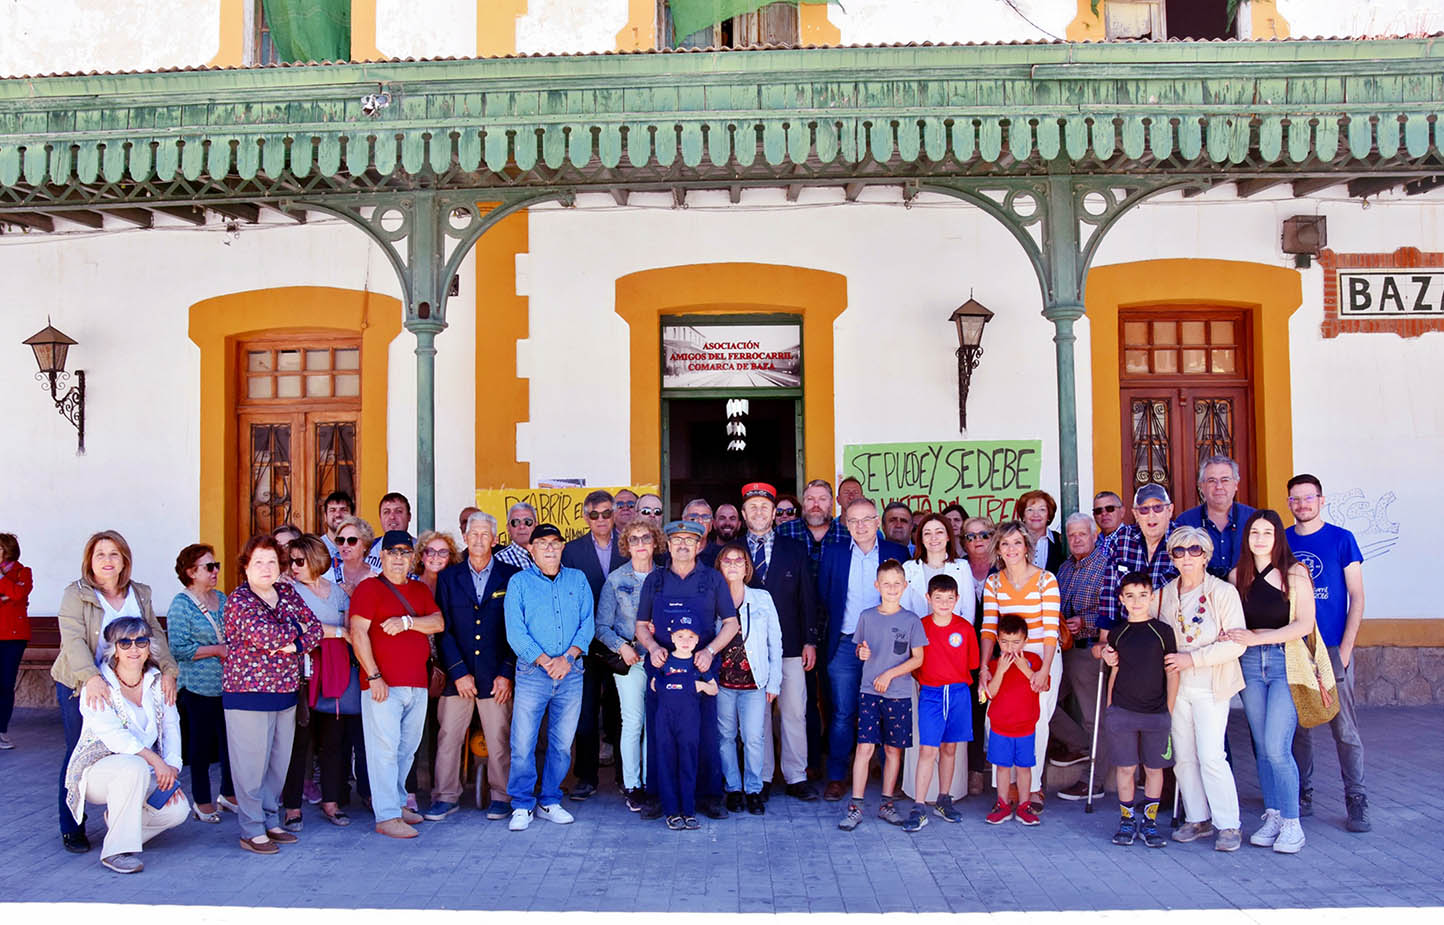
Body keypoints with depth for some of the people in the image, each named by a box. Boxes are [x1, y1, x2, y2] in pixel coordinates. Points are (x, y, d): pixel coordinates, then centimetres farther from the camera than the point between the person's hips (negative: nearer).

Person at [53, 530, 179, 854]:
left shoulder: (140, 594, 9)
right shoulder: (76, 594, -5)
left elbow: (155, 635, 3)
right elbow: (73, 640, -16)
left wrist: (167, 669, -14)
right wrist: (91, 678, -31)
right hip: (79, 686, -3)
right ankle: (72, 830, 15)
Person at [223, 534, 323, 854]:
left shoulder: (287, 592, 10)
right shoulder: (239, 600, -8)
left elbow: (314, 628, 6)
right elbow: (262, 634, -24)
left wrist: (293, 646, -13)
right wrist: (295, 631, -7)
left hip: (285, 692, 6)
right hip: (248, 693, -6)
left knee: (279, 761, 12)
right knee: (251, 763, -1)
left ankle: (271, 821, 24)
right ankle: (251, 830, 9)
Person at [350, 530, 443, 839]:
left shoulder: (421, 590, 17)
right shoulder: (369, 588, 0)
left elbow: (438, 623, 6)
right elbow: (358, 633, -8)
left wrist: (407, 621, -11)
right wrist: (374, 676, -13)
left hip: (417, 685, 6)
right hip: (383, 685, -6)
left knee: (408, 749, 11)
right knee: (385, 748, -6)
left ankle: (398, 802, 24)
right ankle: (386, 817, -3)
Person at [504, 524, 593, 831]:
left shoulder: (577, 579, 12)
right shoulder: (519, 582, 5)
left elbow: (588, 623, 5)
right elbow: (515, 631, -4)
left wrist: (568, 658, -9)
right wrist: (545, 661, -13)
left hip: (571, 673, 2)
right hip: (532, 673, -2)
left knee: (562, 743, 6)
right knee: (523, 743, -4)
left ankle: (549, 802, 19)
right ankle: (522, 806, 8)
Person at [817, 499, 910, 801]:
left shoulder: (897, 553, 3)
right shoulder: (833, 553, 5)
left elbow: (905, 593, 5)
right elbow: (824, 595, 10)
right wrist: (837, 623, 4)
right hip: (845, 646, 1)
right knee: (843, 714, 3)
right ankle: (837, 777, 14)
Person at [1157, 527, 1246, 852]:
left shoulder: (1224, 592, -7)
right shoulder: (1165, 594, 6)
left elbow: (1236, 644, -13)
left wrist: (1192, 659, -18)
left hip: (1211, 688, -5)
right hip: (1176, 687, 5)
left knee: (1211, 757, -9)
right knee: (1183, 757, 7)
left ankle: (1228, 825, 4)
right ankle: (1198, 819, 20)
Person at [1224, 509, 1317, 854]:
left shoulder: (1294, 573, -3)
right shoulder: (1237, 575, 10)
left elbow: (1303, 624, -9)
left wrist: (1257, 638, -16)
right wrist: (1233, 638, -9)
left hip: (1286, 663, -4)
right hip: (1250, 665, 4)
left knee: (1276, 748, -10)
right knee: (1261, 747, 7)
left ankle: (1291, 823, 2)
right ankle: (1272, 816, 18)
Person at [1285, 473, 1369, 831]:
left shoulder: (1342, 539, -1)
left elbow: (1357, 598, -1)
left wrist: (1344, 651, -8)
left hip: (1332, 649, -3)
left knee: (1345, 728, -1)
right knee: (1297, 727, 9)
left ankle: (1356, 802, 7)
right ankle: (1302, 795, 19)